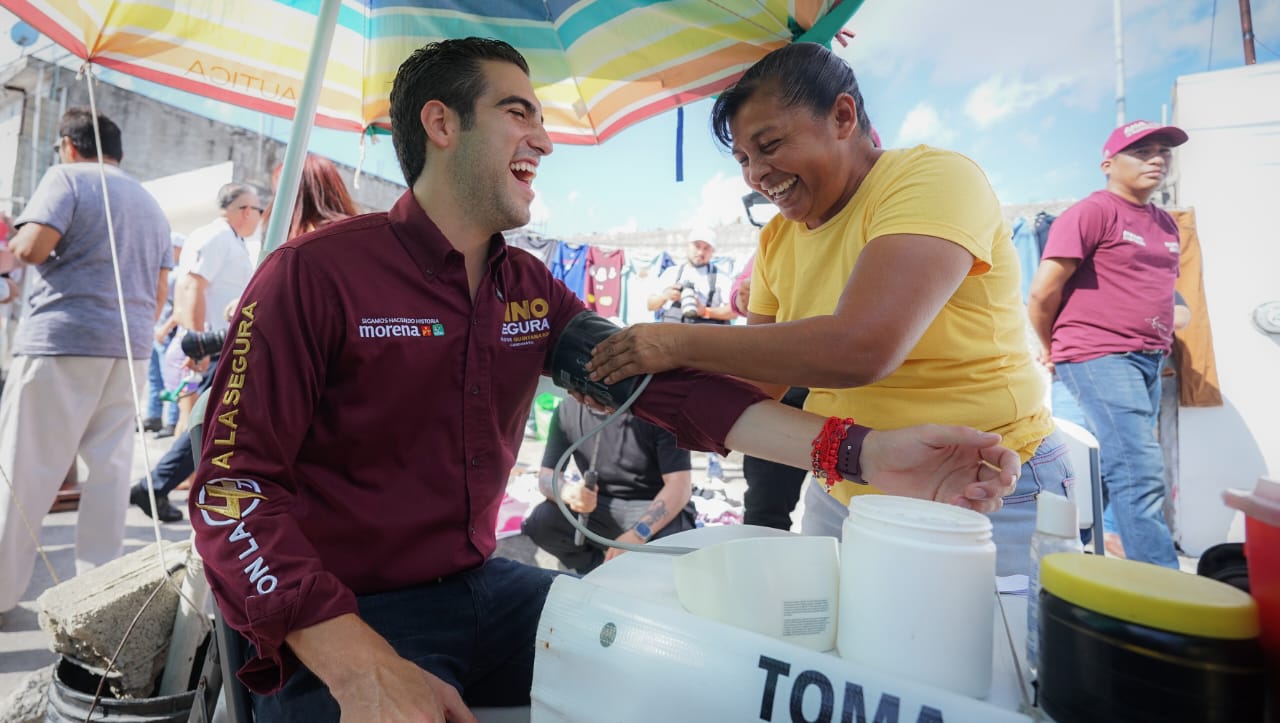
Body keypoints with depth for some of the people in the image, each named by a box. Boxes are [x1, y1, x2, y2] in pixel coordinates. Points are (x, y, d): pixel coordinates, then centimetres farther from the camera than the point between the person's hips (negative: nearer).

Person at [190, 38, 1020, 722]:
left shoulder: (531, 288, 4)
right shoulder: (315, 273, -14)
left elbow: (662, 382, -7)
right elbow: (235, 490, -16)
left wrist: (857, 450, -20)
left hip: (482, 586, 5)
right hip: (343, 621, -4)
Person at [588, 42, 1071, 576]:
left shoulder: (936, 178, -18)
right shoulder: (777, 238, 3)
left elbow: (861, 349, -33)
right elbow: (759, 381, 5)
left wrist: (680, 343, -25)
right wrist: (638, 384, -9)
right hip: (839, 497, 6)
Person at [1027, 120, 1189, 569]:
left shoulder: (1165, 223, 17)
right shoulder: (1093, 212, -8)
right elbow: (1043, 291, -12)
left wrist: (1158, 344, 15)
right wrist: (1051, 350, -2)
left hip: (1147, 362, 9)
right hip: (1098, 358, -8)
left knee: (1113, 468, 13)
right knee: (1141, 472, -13)